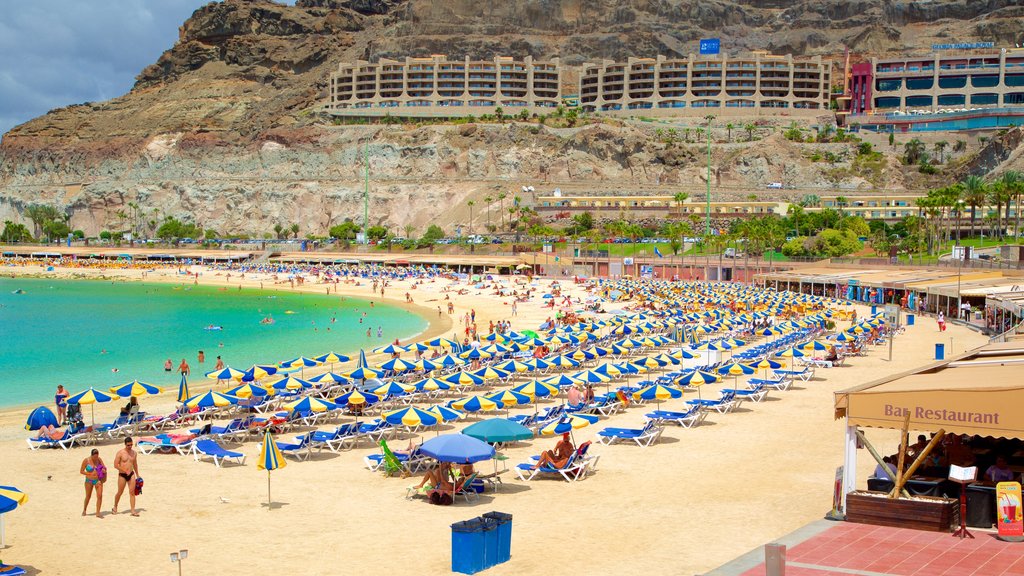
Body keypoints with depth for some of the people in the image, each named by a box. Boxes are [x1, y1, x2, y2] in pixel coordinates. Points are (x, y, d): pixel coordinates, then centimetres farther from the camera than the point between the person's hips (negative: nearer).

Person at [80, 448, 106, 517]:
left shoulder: (99, 459, -1)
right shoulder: (86, 461, -10)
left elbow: (104, 468, 8)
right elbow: (81, 471, -6)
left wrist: (104, 470, -16)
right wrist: (90, 474, -16)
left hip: (98, 480, 2)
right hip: (89, 481, -2)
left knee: (100, 495, -12)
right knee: (88, 497, 11)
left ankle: (98, 512, -7)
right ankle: (84, 510, 36)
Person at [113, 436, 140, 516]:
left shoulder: (134, 453, 6)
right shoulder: (120, 453, -9)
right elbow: (115, 465, -12)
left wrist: (137, 475, 21)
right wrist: (125, 471, -16)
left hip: (131, 474, 3)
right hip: (122, 475, -3)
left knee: (132, 492, -4)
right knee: (120, 492, 7)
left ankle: (133, 511, -5)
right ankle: (115, 507, 29)